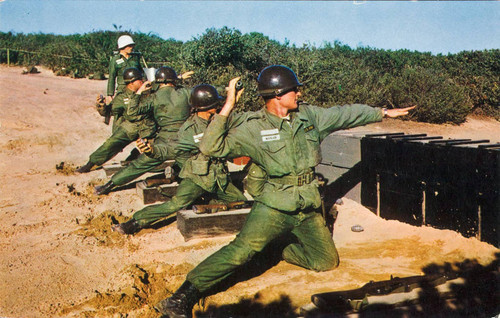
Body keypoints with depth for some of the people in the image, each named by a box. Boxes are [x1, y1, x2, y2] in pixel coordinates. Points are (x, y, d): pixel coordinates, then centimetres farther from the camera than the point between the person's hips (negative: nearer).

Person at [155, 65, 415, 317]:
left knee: (327, 262, 11)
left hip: (310, 209, 6)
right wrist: (227, 107, -24)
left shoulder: (309, 115, 6)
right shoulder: (253, 128, -9)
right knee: (241, 249, -23)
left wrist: (382, 112, 26)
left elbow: (345, 114, 19)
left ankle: (286, 251, 34)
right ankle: (184, 296, -19)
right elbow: (211, 147, -17)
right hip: (275, 206, -5)